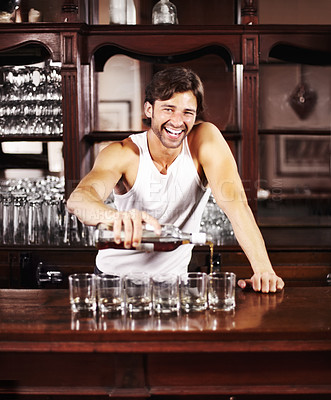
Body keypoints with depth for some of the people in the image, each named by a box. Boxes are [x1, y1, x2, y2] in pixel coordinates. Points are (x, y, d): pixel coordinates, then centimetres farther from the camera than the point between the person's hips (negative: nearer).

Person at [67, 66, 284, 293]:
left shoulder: (206, 140, -13)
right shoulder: (122, 154, -16)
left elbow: (234, 202, -22)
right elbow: (78, 200, -34)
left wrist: (263, 269, -36)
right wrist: (116, 217, -58)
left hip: (172, 278, 1)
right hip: (115, 274, 0)